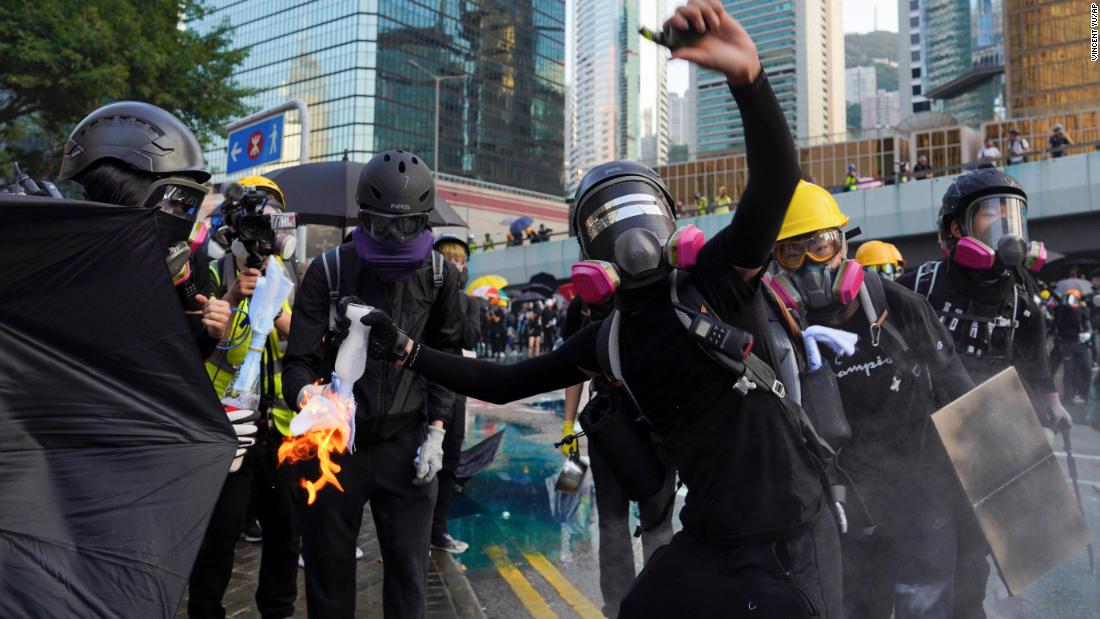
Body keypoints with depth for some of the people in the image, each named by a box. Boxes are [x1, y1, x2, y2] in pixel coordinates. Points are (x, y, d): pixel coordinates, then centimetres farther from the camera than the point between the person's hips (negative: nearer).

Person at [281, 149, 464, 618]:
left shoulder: (439, 276, 2)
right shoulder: (327, 272, -6)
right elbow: (299, 360, -9)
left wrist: (436, 432, 1)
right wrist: (306, 395, -32)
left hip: (405, 443, 1)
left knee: (408, 573, 6)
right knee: (328, 569, 10)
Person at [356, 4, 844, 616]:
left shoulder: (717, 276, -11)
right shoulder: (606, 341, 5)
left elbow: (777, 178, -28)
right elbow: (504, 384, 14)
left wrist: (747, 73, -45)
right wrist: (408, 351, 8)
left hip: (793, 536, -4)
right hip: (711, 542, 5)